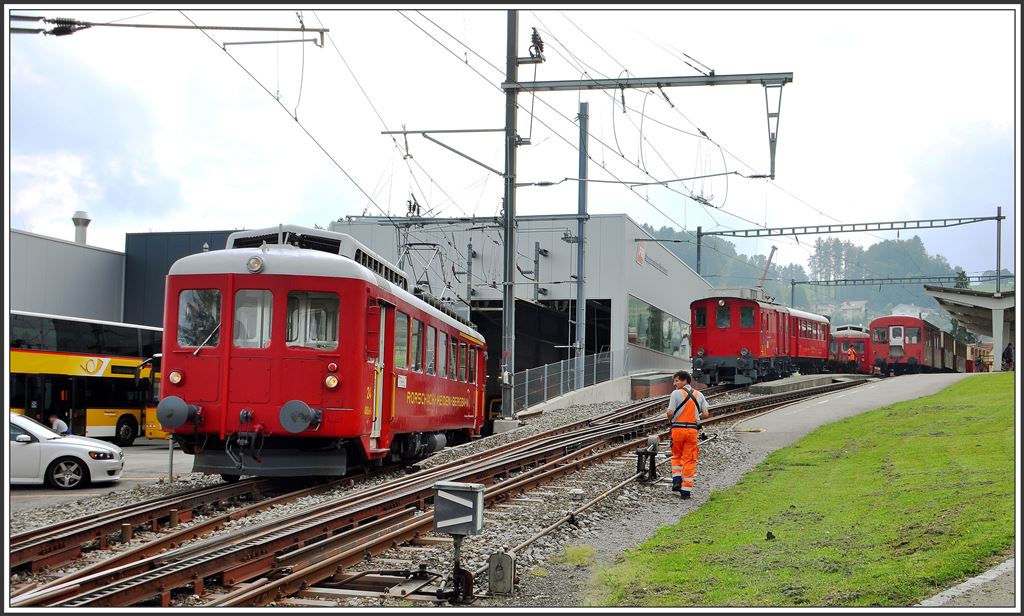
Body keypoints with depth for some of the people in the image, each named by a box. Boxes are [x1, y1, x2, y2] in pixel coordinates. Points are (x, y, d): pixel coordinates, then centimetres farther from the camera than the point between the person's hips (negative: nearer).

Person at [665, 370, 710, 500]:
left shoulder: (676, 393, -7)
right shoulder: (699, 395, 7)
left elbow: (670, 413, -14)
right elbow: (705, 414, 3)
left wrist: (670, 419, 8)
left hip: (678, 428, -2)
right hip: (692, 429, 2)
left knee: (676, 456, 20)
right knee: (689, 460, 5)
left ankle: (677, 480, 5)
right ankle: (686, 490, 3)